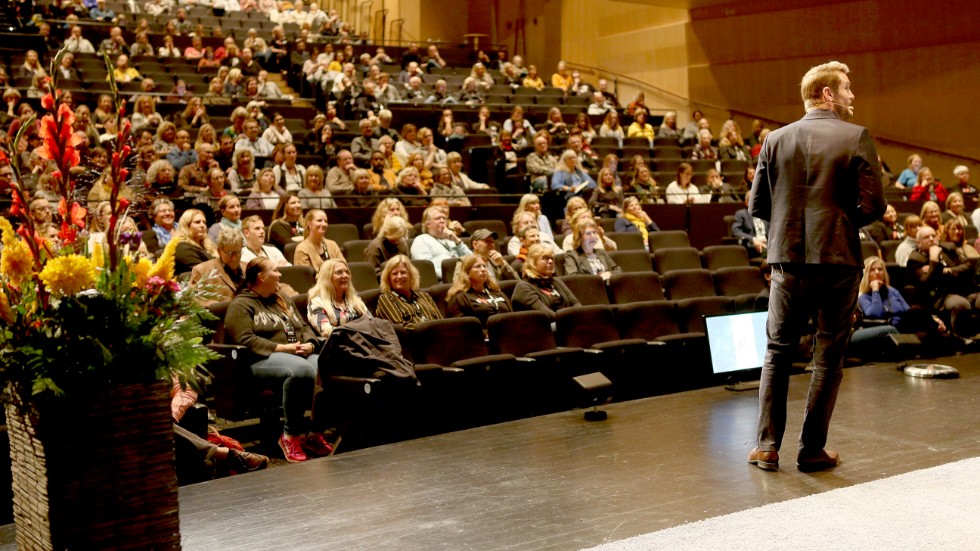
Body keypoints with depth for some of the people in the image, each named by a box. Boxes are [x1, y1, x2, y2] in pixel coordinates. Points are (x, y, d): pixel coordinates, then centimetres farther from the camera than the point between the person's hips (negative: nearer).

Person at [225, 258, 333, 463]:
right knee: (302, 369, -38)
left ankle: (313, 431, -19)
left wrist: (309, 344, 1)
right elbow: (245, 339, -10)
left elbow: (305, 327, 25)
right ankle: (292, 435, -25)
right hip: (264, 359, -7)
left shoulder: (283, 301, 29)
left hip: (301, 354, 7)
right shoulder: (241, 304, 4)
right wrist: (282, 348, -17)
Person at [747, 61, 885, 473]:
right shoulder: (856, 138, -6)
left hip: (788, 259, 3)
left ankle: (767, 446, 11)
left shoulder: (776, 140, 3)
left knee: (777, 351, 12)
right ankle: (812, 450, 12)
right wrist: (844, 219, 10)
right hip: (839, 260, -2)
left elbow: (757, 206, 3)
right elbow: (873, 206, -9)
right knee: (828, 357, 8)